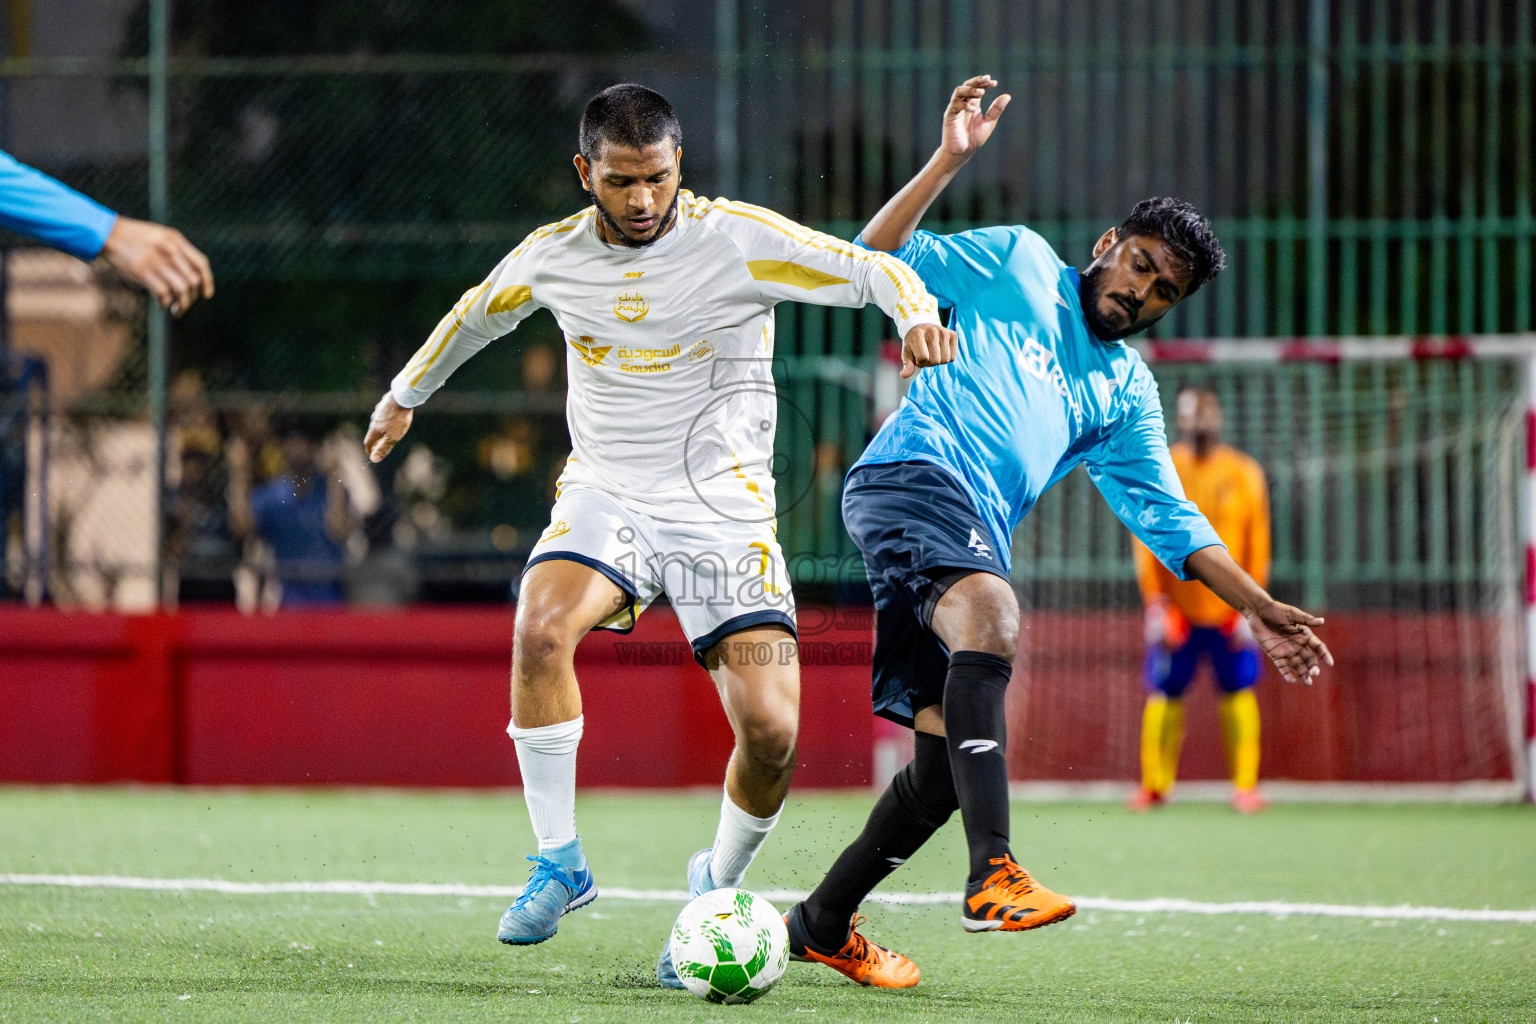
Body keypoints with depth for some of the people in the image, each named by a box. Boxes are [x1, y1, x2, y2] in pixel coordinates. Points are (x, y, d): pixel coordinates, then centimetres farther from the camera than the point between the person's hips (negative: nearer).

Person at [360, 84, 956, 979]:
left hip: (725, 511, -2)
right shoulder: (553, 259, 1)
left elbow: (875, 270, -10)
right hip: (606, 499, 2)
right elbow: (477, 315, 22)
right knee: (541, 629, -31)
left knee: (772, 731, -15)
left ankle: (719, 884, 15)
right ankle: (560, 863, -16)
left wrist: (918, 317, -32)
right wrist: (406, 394, 36)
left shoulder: (740, 240, -9)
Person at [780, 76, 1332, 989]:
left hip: (976, 544, 7)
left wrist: (1259, 607, 13)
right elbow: (883, 258, 7)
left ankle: (823, 925, 19)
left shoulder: (1128, 394, 27)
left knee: (946, 761, -1)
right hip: (913, 474, -7)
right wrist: (951, 160, -4)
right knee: (992, 611, -35)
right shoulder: (1018, 263, 14)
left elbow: (1171, 517, 22)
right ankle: (994, 872, -50)